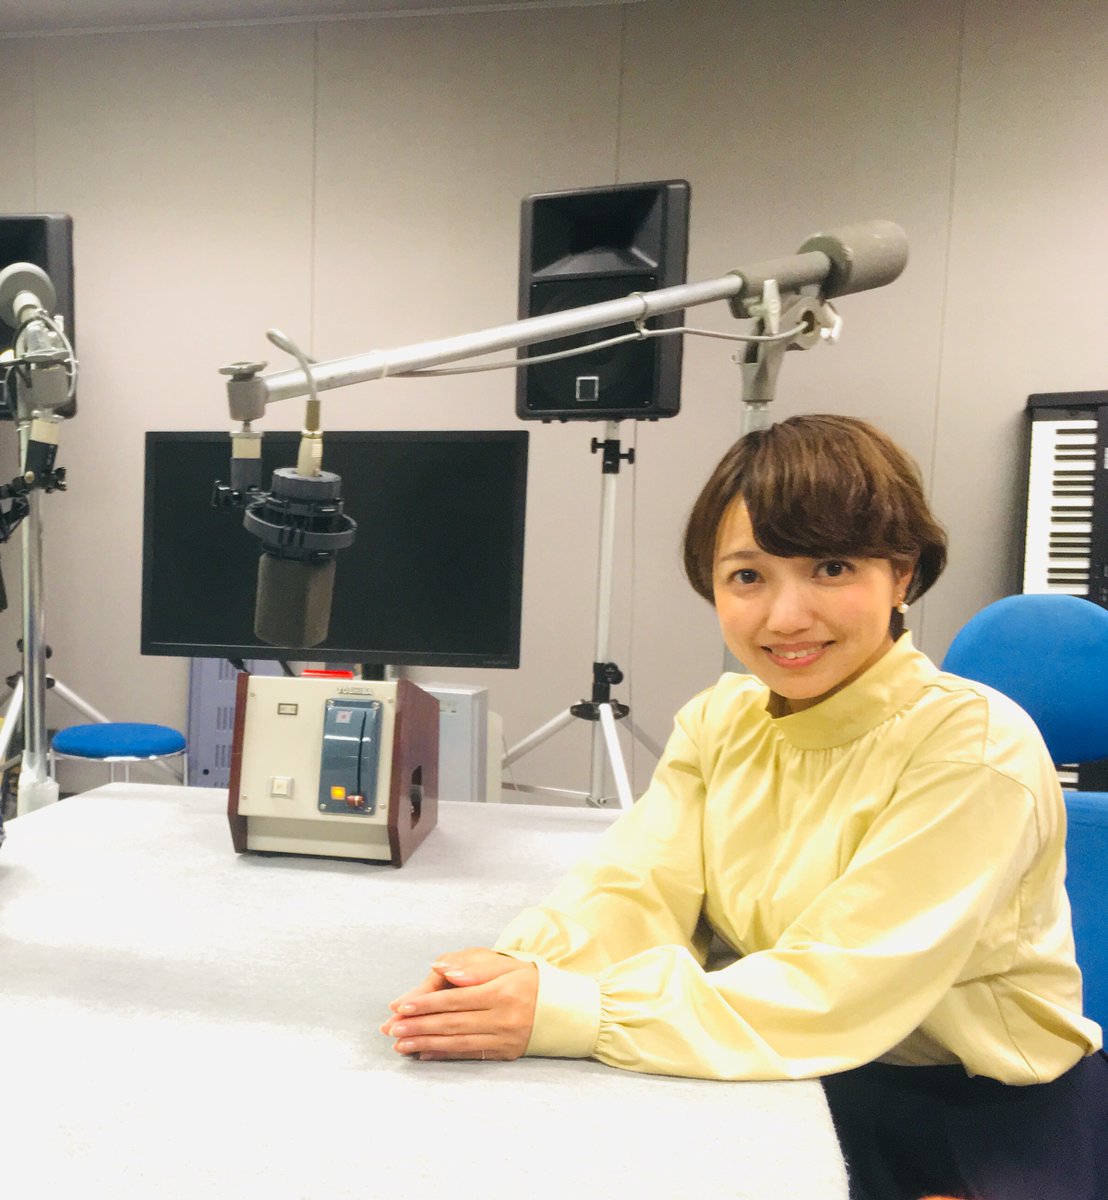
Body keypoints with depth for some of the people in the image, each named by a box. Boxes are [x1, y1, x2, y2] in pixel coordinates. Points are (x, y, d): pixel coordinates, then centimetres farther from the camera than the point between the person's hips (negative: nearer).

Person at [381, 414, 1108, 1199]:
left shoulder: (976, 749, -22)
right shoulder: (719, 719, -4)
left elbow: (833, 993, -27)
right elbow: (636, 893, -11)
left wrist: (564, 1013, -33)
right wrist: (511, 968, -30)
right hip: (797, 1084, 4)